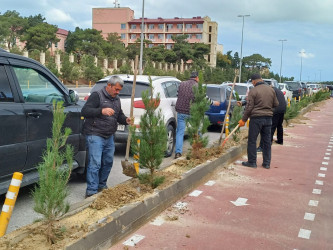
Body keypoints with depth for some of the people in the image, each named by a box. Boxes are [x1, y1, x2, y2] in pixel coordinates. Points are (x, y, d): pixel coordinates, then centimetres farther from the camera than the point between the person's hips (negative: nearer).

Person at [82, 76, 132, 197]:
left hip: (109, 137, 8)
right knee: (95, 163, -10)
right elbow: (84, 111, -19)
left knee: (108, 162, 14)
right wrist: (102, 111, -32)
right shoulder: (97, 96, -10)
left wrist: (126, 120, -2)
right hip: (95, 136, -8)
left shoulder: (116, 99, 15)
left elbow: (119, 115, 22)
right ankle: (91, 191, -5)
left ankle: (101, 186, 30)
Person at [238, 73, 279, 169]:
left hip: (256, 118, -6)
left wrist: (243, 119, -4)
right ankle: (267, 163, 15)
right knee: (267, 141, 10)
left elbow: (249, 107, -11)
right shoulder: (271, 90, 7)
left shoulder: (253, 91, -10)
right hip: (268, 118, 6)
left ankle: (252, 162, 8)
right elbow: (276, 104, 13)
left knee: (252, 141, 4)